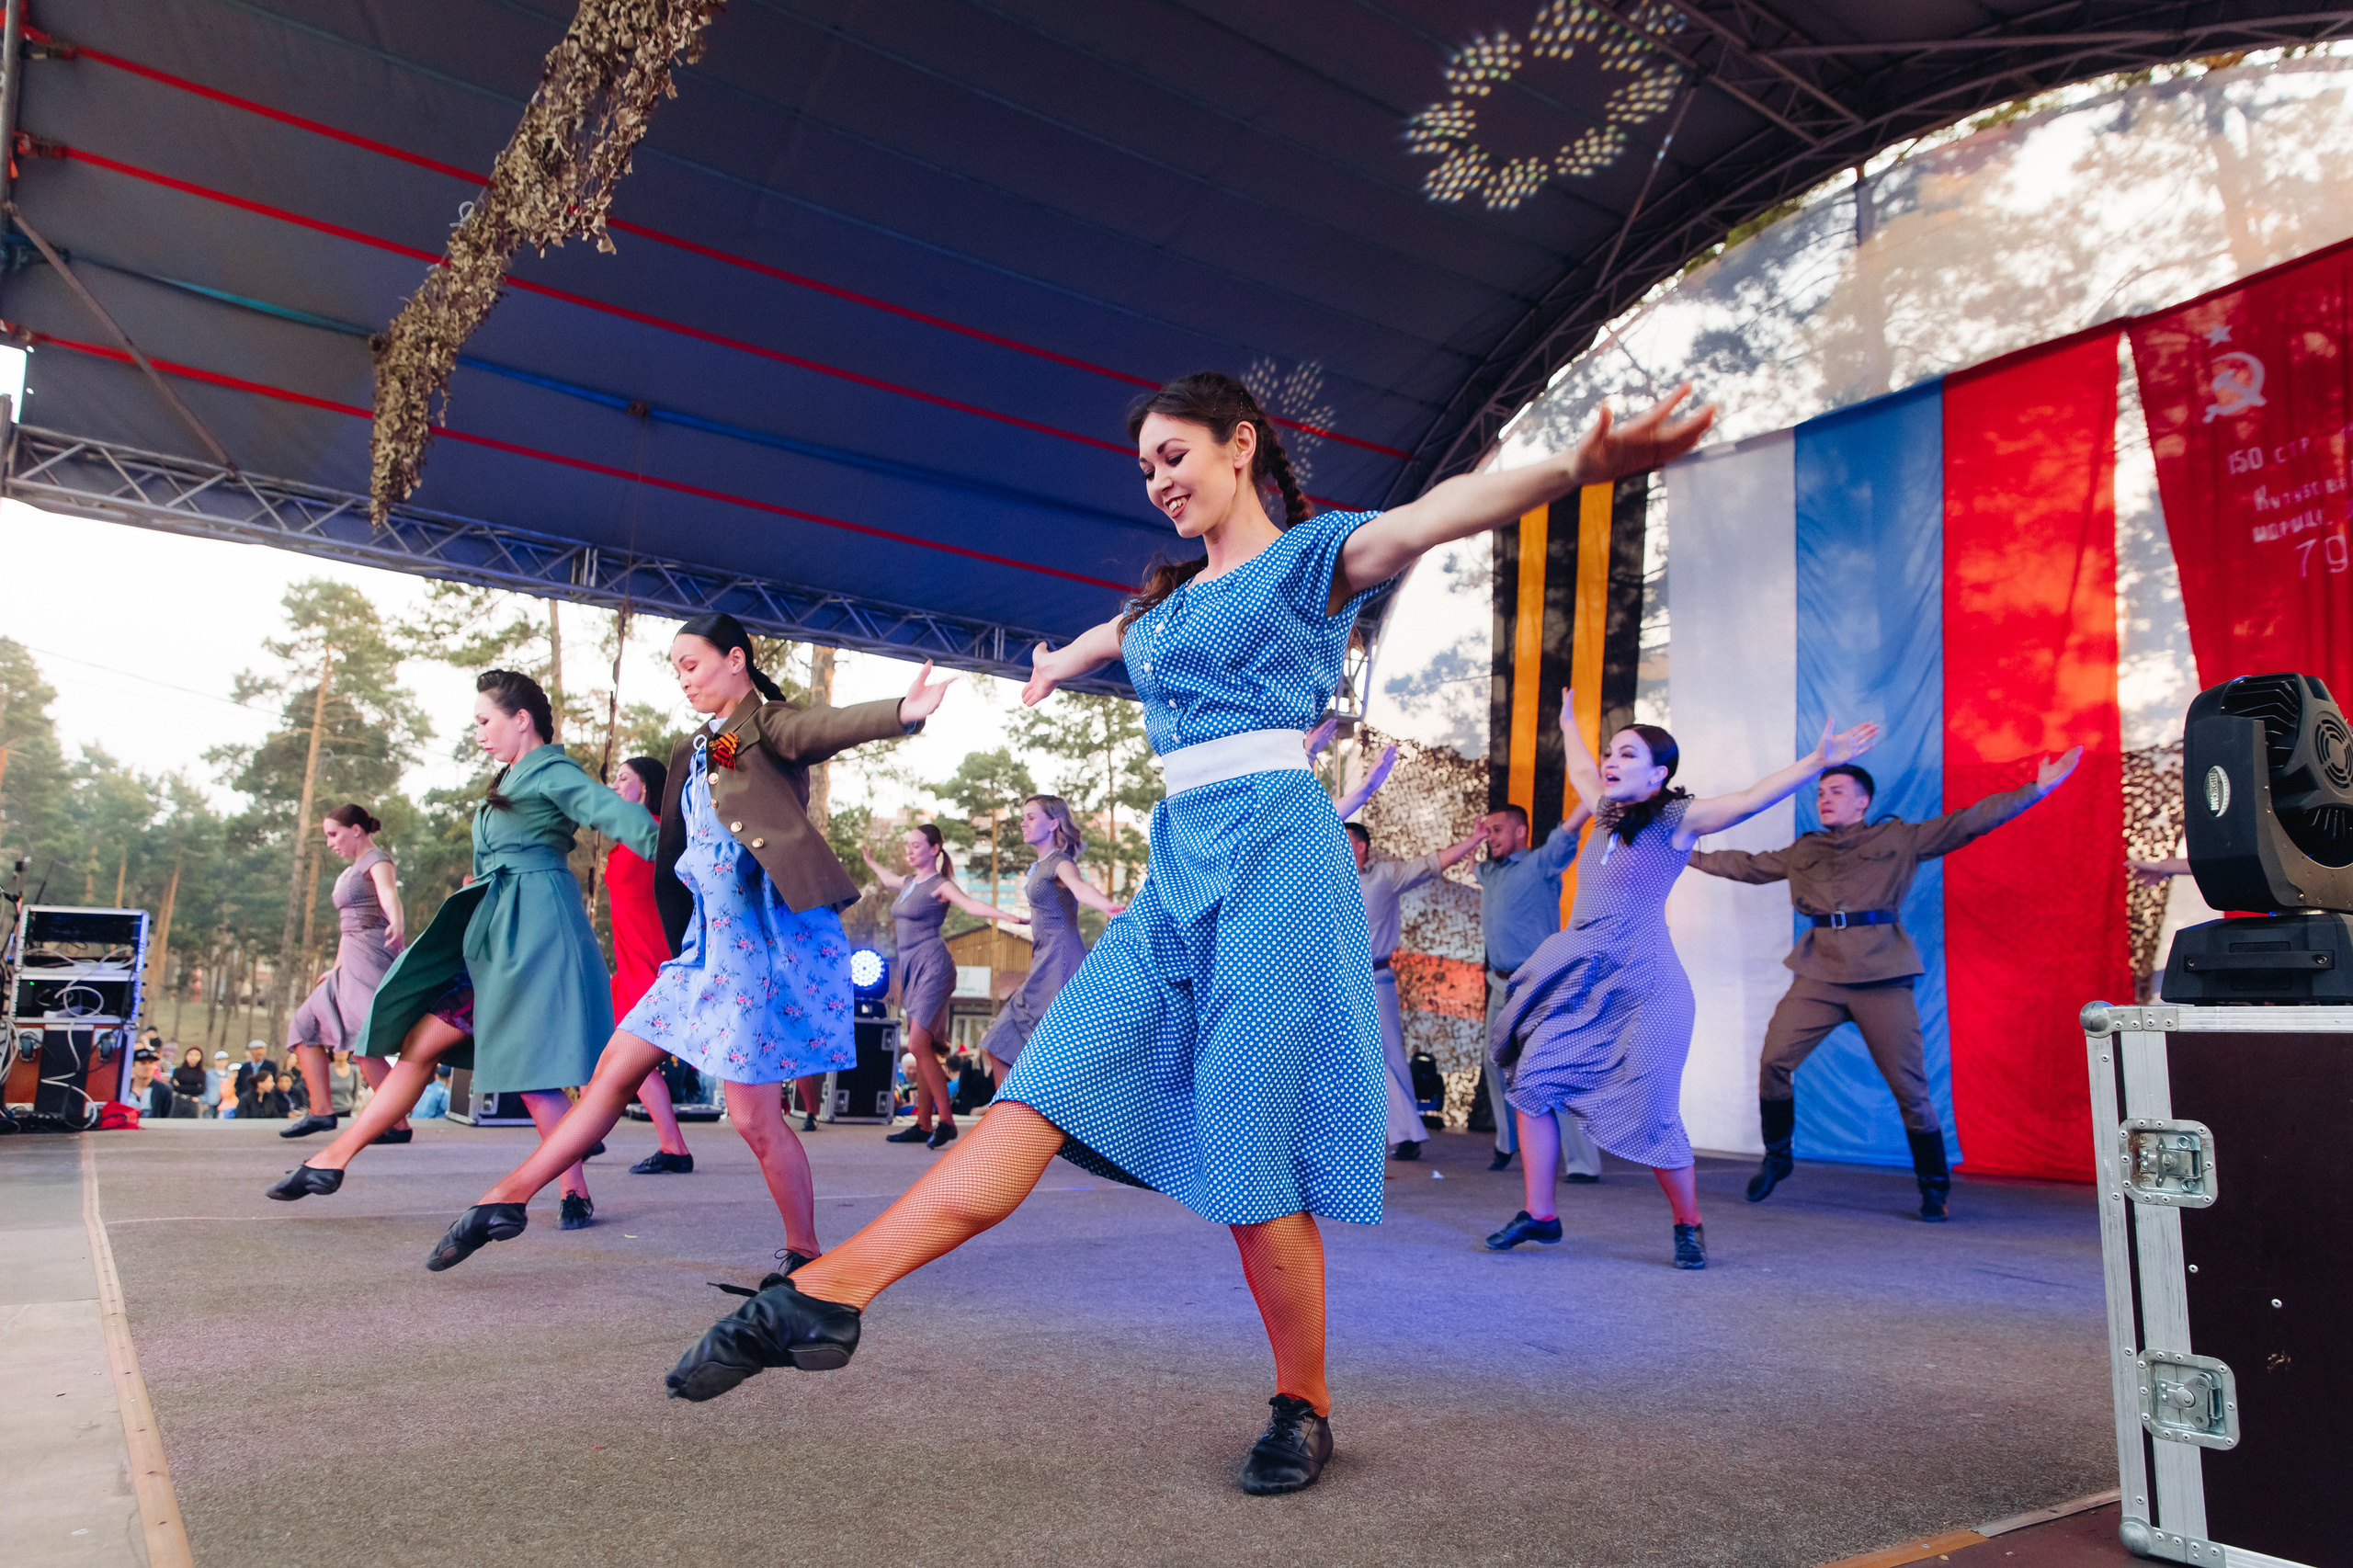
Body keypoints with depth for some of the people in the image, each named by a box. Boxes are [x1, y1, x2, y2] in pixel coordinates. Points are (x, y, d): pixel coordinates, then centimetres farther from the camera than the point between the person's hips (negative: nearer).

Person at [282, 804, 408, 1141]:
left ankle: (398, 1123, -20)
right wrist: (336, 968, 37)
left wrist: (396, 923, -51)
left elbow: (388, 892, -30)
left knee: (364, 1042, -19)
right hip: (351, 962, 10)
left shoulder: (377, 860, -7)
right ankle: (322, 1111, 13)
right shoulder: (349, 872, 23)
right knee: (306, 1024, 13)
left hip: (372, 956, -10)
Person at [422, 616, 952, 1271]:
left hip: (768, 931, -8)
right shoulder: (691, 751, 20)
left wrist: (901, 712, -49)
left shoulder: (769, 724, -4)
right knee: (618, 1065, 12)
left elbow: (825, 727, -27)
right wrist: (680, 947, 20)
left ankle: (805, 1258, 9)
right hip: (708, 936, 8)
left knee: (753, 1114, -7)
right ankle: (508, 1198, 22)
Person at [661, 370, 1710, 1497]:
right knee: (1043, 1089, -4)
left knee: (1253, 1155, -5)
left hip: (1271, 849, -6)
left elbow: (1432, 516, -16)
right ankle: (823, 1296, -10)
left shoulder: (1307, 556, 4)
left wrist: (1578, 465, -35)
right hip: (1176, 867, 7)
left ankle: (1304, 1409, 14)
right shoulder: (1165, 602, 24)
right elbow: (1087, 645, 47)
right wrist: (1056, 669, 69)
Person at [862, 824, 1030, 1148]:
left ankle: (946, 1121, -13)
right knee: (921, 1049, 8)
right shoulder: (908, 881, 16)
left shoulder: (939, 885, -6)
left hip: (932, 966, -8)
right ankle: (923, 1126, 11)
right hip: (911, 967, 8)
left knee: (919, 1045, -17)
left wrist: (1011, 917, -38)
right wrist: (872, 862, 58)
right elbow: (888, 880, 41)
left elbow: (972, 905, -22)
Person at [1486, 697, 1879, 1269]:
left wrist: (1818, 761, -30)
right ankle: (1539, 1215, 8)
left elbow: (1749, 798, -18)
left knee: (1651, 1117, -5)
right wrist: (1569, 722, 50)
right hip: (1582, 985, 7)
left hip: (1643, 991, -6)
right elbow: (1580, 771, 35)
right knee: (1529, 1082, -3)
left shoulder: (1675, 820, -4)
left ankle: (1688, 1226, 18)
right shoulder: (1607, 814, 15)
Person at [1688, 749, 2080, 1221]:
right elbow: (1747, 865, 27)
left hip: (1883, 977, -2)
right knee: (1774, 1060, -10)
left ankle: (1935, 1187, 17)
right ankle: (1777, 1158, 11)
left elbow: (1969, 823, 4)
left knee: (1908, 1085, -2)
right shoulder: (1802, 851, 18)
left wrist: (2038, 788, -3)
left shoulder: (1900, 839, 9)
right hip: (1819, 974, 3)